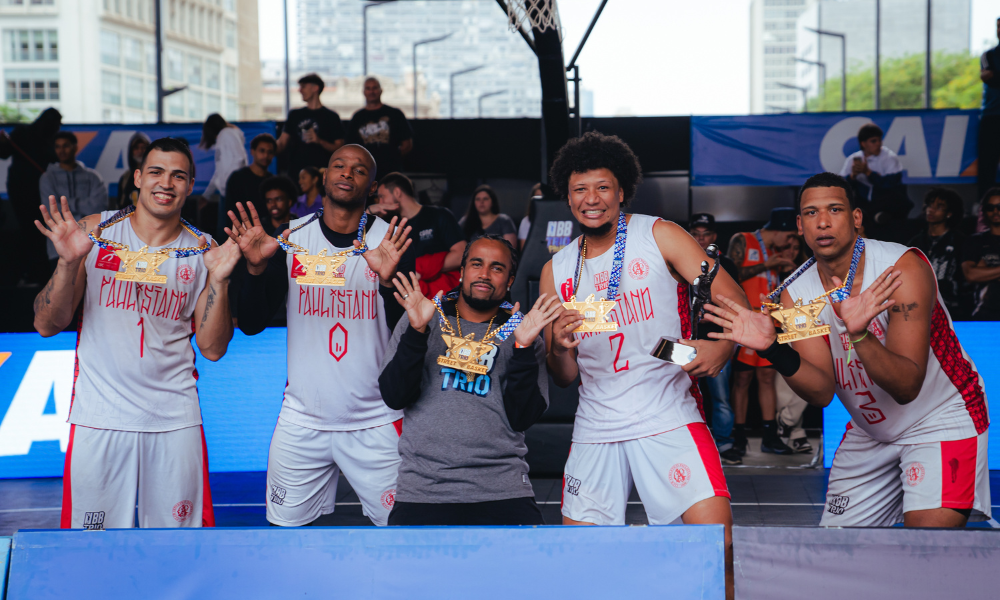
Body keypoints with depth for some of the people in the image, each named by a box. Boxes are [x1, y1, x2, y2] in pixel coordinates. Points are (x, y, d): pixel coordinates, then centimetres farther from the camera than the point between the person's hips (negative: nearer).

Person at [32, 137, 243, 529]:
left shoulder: (203, 252, 2)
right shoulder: (93, 232, 0)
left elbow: (213, 348, 2)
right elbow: (47, 325, -1)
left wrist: (219, 281, -11)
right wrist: (68, 263, -16)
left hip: (175, 420, 1)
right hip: (98, 418, -1)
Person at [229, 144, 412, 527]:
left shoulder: (392, 241, -2)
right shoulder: (291, 238, 3)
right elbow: (251, 325, 2)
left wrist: (388, 280, -25)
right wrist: (256, 267, -14)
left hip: (375, 423, -1)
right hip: (301, 420, 2)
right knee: (285, 523, 7)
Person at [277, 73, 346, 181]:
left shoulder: (331, 116, 4)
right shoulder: (295, 115, 17)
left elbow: (339, 147, -1)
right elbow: (282, 143, 13)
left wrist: (319, 141, -16)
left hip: (320, 173, -3)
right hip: (295, 172, 3)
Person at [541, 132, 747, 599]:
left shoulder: (658, 236, -1)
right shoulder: (557, 271, 9)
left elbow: (734, 300, -6)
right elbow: (563, 378, 12)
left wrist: (720, 346, -26)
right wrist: (559, 349, -11)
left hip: (668, 416, -3)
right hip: (595, 429, 4)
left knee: (713, 530, -19)